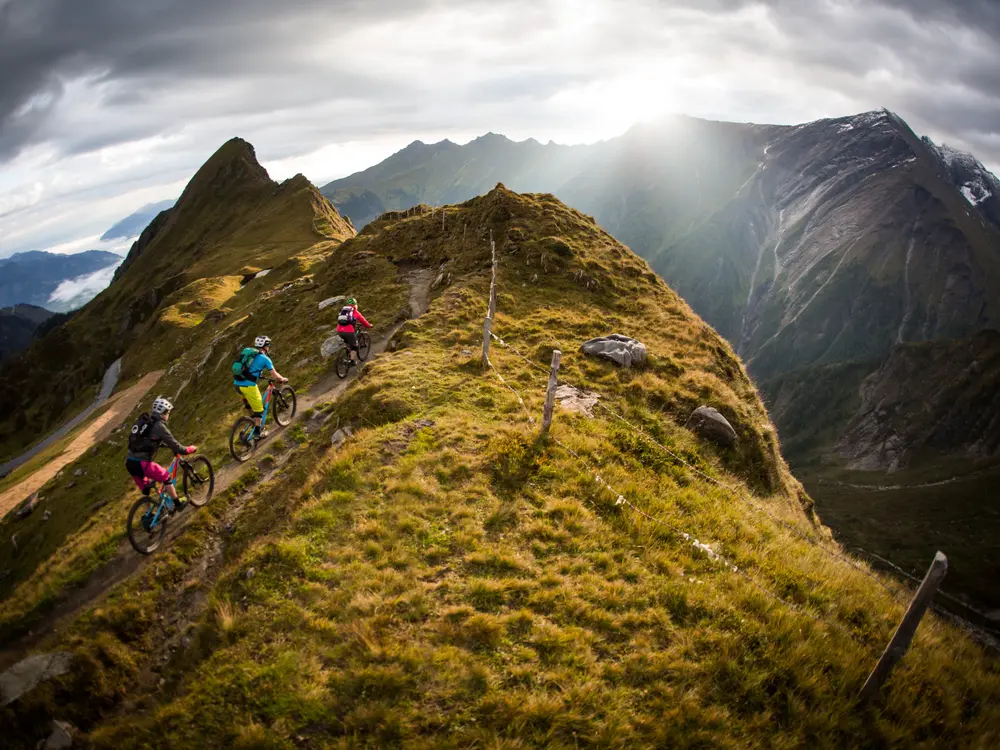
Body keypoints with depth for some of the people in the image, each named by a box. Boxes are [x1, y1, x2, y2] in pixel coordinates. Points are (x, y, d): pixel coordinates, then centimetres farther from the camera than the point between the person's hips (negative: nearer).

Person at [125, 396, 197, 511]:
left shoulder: (142, 421, 15)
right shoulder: (159, 426, -9)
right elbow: (175, 446, -8)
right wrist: (190, 449, 8)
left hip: (129, 463, 8)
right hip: (142, 464, -8)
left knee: (145, 489, 22)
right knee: (167, 477, 13)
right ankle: (177, 503, 23)